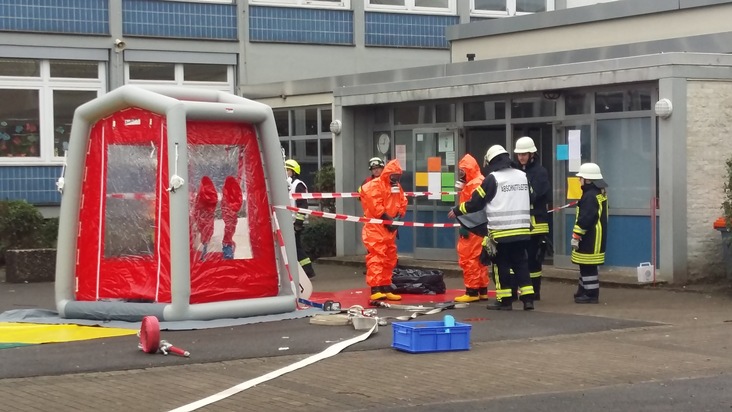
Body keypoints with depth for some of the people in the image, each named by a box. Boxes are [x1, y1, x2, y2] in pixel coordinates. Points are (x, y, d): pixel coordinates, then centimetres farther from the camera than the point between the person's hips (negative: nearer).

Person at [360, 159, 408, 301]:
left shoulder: (397, 187, 17)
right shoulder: (375, 185, -11)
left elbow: (402, 203, 15)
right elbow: (375, 205, -19)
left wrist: (398, 217, -3)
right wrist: (387, 219, -16)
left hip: (390, 228, 9)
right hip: (375, 227, -9)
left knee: (390, 259, 13)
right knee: (376, 257, -15)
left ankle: (386, 288, 22)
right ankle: (375, 289, -21)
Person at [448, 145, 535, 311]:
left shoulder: (492, 178, -9)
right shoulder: (523, 176, 8)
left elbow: (476, 202, -6)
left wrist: (456, 211, 8)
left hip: (501, 232, -5)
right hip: (521, 230, 5)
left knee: (501, 265, 4)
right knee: (521, 263, 11)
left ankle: (505, 300, 5)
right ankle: (528, 298, 5)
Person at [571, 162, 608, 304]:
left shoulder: (590, 196, -19)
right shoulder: (600, 193, 14)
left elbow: (585, 219, -23)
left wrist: (576, 236, -19)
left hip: (590, 238, -11)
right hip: (597, 237, 11)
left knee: (588, 267, -5)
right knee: (586, 266, 17)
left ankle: (591, 295, -2)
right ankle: (584, 291, 25)